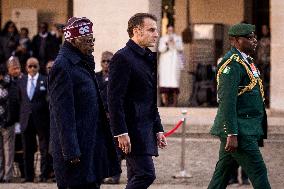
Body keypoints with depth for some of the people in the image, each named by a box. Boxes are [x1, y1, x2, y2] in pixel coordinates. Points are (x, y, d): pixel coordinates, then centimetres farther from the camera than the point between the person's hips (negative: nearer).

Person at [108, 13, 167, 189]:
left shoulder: (149, 58, 18)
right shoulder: (122, 58, -11)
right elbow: (115, 99, -17)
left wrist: (158, 129, 19)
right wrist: (121, 133, -21)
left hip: (146, 130, 9)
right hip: (132, 130, -9)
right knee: (146, 174, -14)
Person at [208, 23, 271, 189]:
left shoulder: (246, 61, 17)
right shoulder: (232, 64, -15)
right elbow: (227, 101, -21)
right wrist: (232, 134, -25)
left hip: (248, 130, 10)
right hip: (240, 131, -10)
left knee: (223, 173, 12)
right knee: (258, 171, -8)